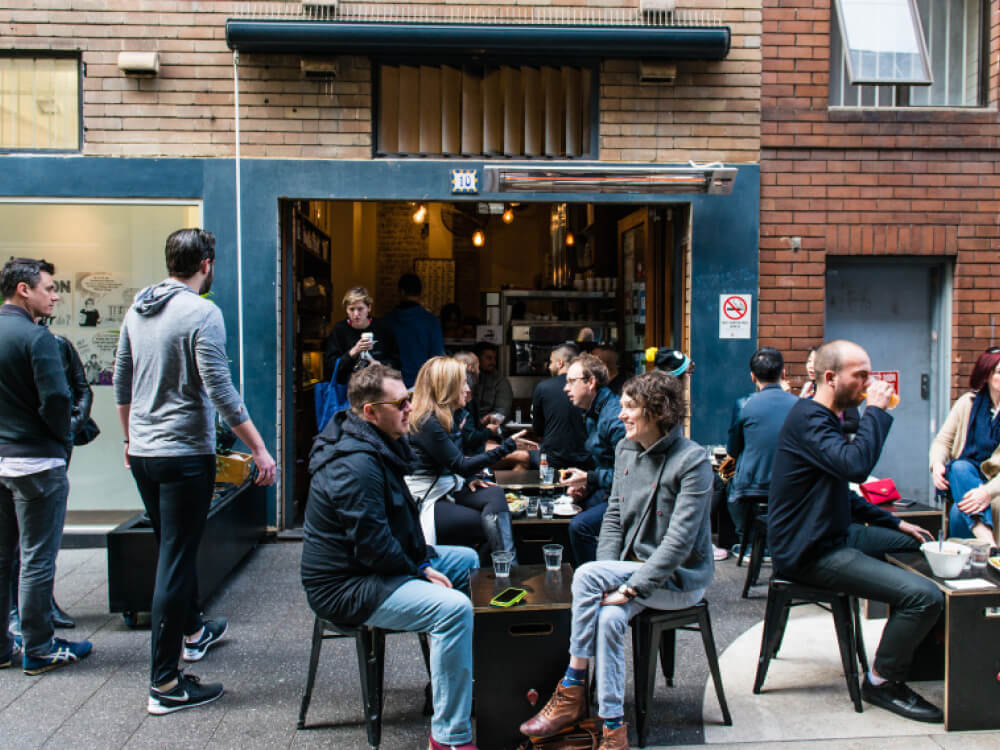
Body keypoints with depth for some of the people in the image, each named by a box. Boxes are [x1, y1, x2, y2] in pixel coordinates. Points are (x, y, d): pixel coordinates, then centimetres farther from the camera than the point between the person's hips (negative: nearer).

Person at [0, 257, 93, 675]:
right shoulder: (36, 336, -15)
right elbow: (56, 399, -22)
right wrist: (63, 440, -4)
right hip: (35, 460, -7)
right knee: (37, 558, 2)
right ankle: (38, 649, 12)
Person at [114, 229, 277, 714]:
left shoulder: (137, 309, 8)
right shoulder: (202, 313, -14)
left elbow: (121, 382, 15)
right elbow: (220, 390, -20)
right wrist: (259, 449, -16)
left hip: (142, 452, 8)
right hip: (184, 453, -8)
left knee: (174, 549, 23)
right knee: (176, 560, -2)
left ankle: (193, 632, 43)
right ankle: (165, 684, 5)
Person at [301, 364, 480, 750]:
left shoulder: (375, 446, 8)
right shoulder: (356, 464, -26)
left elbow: (401, 521, 15)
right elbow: (373, 545, -27)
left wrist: (424, 560, 3)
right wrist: (421, 571, -13)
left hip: (371, 566, 11)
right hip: (346, 587, -11)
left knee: (467, 560, 18)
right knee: (453, 608, -28)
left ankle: (460, 675, 31)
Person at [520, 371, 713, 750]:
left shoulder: (692, 461, -17)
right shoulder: (625, 449, 5)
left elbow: (679, 540, -22)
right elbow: (613, 516, 7)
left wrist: (631, 587, -25)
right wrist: (608, 580, -6)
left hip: (681, 578, -5)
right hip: (632, 568, 6)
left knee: (585, 575, -25)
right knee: (609, 617, -26)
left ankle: (572, 692, -12)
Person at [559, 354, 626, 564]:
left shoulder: (615, 417, -21)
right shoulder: (591, 415, 13)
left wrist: (589, 479, -19)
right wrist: (585, 486, 5)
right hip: (605, 491, 10)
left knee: (580, 525, -25)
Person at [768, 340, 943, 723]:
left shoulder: (827, 418, 16)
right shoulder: (808, 419, -19)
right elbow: (856, 465, -36)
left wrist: (893, 522, 17)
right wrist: (876, 411, -22)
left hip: (833, 533, 11)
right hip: (810, 554, -11)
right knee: (925, 595, -20)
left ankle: (908, 643, 39)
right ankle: (882, 680, 2)